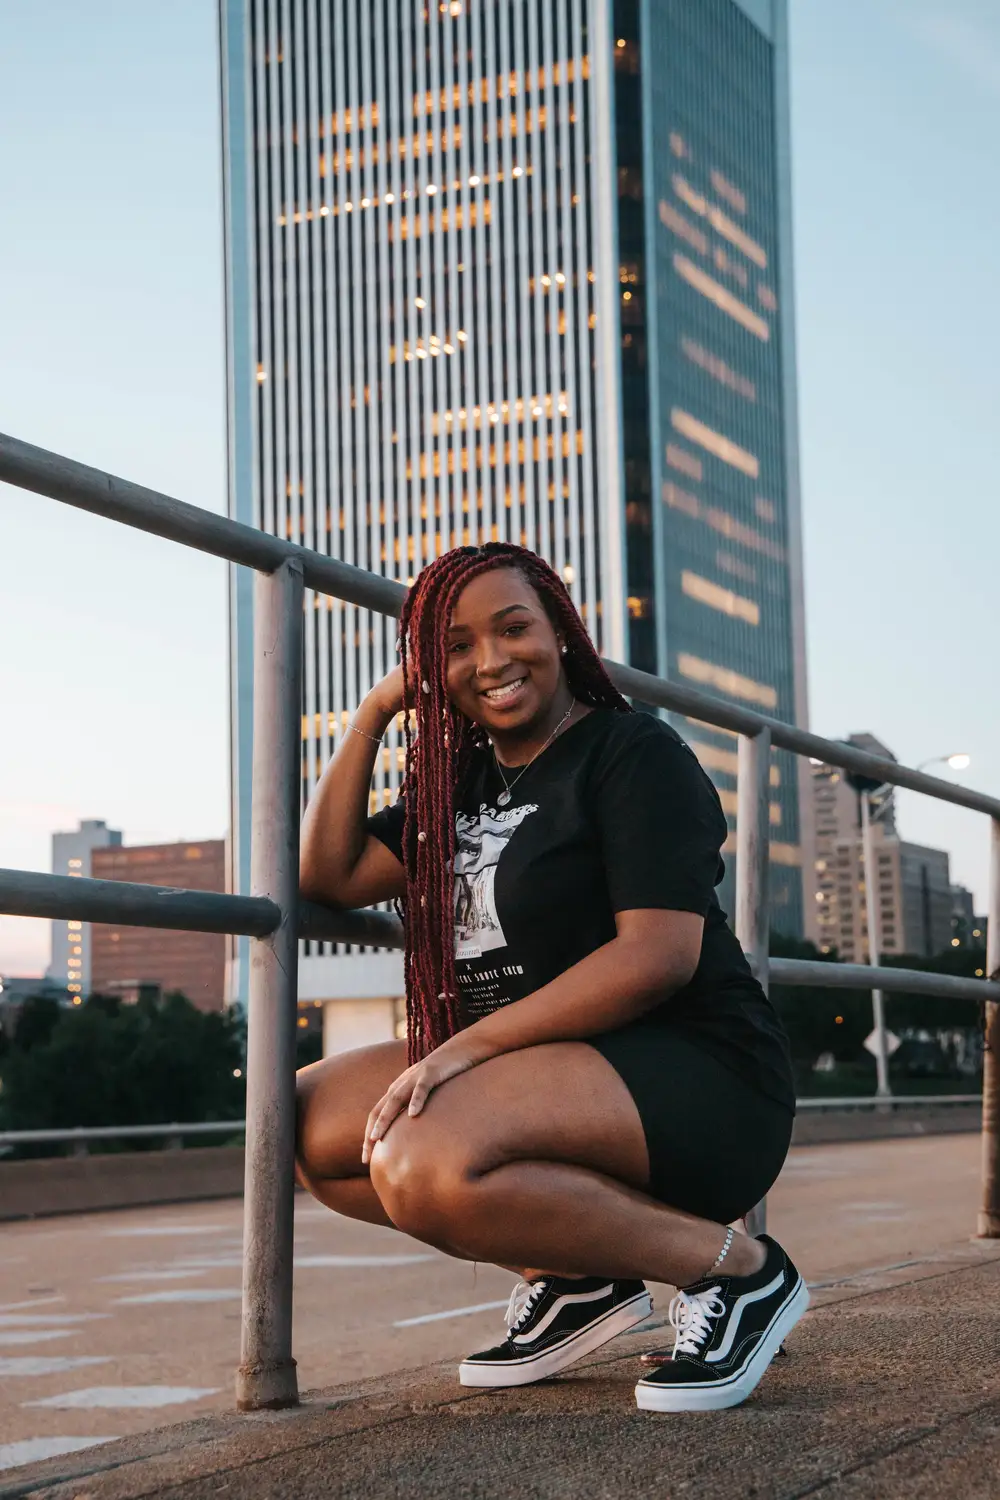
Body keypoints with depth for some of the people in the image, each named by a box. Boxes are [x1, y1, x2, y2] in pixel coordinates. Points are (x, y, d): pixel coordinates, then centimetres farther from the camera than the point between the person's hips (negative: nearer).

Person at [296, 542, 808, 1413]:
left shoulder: (634, 752, -6)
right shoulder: (461, 783, 18)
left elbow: (659, 956, -18)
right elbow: (330, 877, 11)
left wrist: (469, 1045, -22)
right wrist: (373, 716, 10)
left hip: (697, 1081, -9)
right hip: (542, 1078, 9)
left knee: (423, 1163, -32)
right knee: (307, 1122, -1)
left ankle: (734, 1268, -15)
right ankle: (579, 1277, 2)